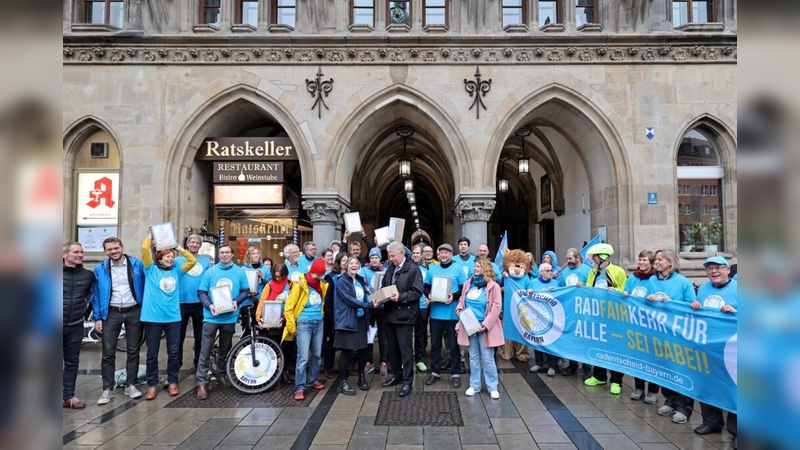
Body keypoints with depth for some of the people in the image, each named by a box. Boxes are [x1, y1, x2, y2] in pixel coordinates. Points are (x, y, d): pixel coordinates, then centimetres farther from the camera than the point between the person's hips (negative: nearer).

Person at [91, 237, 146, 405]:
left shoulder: (137, 264, -2)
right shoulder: (100, 269, 2)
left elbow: (145, 286, 2)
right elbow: (96, 294, 4)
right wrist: (97, 317, -1)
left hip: (134, 312, 0)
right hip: (111, 314, 1)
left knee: (133, 351, 8)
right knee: (108, 353, 2)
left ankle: (130, 385, 19)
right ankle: (108, 389, 12)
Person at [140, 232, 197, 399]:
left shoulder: (176, 271, 11)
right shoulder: (151, 270, 3)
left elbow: (193, 261, 5)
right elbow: (144, 249, -9)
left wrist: (180, 248, 8)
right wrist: (150, 236, 6)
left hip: (173, 317, 3)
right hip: (153, 317, -2)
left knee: (174, 352, 8)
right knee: (152, 353, 5)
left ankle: (172, 382, 21)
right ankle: (152, 385, 16)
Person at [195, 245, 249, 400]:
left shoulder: (240, 272, 2)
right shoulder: (210, 271, -1)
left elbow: (246, 291, 5)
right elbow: (201, 292, -1)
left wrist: (237, 301, -13)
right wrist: (209, 305, -17)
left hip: (230, 317, 2)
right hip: (211, 316, -1)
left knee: (225, 349, 16)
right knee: (205, 351, -4)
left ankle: (221, 374, 33)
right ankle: (202, 382, 0)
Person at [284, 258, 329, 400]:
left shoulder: (322, 285, 5)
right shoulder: (300, 284, -11)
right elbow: (289, 307, -9)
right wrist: (292, 327, -7)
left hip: (319, 323, 6)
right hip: (304, 324, -5)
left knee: (317, 354, 14)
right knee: (303, 357, -8)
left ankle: (313, 380, 30)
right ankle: (299, 388, -4)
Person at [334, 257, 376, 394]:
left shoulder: (360, 280, 15)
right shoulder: (342, 281, -8)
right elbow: (349, 300, -19)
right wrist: (369, 305, -21)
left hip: (361, 319, 7)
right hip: (347, 320, -6)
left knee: (362, 349, 8)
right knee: (346, 351, -3)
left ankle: (361, 377, 28)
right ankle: (342, 382, 8)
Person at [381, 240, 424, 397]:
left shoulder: (413, 268, -11)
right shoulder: (390, 268, 10)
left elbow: (417, 292, -16)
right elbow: (384, 286, 16)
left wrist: (400, 297, -24)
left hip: (405, 314, -7)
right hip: (391, 313, 7)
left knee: (406, 349, -1)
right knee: (392, 348, 16)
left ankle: (407, 381, 9)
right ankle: (396, 375, 31)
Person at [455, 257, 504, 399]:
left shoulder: (493, 286, -6)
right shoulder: (468, 284, 8)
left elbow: (496, 307, -10)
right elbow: (462, 300, 18)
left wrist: (486, 324, -17)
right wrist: (459, 309, -5)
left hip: (485, 326, -4)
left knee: (487, 358, 0)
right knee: (473, 357, 12)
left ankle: (492, 387, 12)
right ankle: (474, 385, 22)